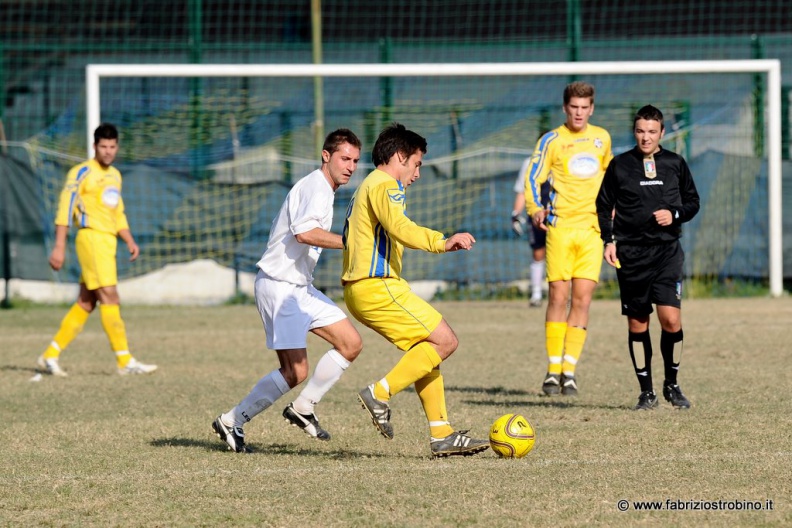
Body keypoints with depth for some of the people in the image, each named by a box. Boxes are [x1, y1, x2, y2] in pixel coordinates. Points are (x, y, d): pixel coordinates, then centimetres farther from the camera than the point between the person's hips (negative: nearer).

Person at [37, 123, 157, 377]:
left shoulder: (115, 175, 19)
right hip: (91, 238, -8)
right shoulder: (82, 172, -5)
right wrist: (59, 246, -15)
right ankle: (125, 361, -15)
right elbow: (65, 209, -9)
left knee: (85, 304, 8)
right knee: (110, 299, -13)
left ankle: (50, 356, 14)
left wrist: (130, 241, 12)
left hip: (108, 241, 8)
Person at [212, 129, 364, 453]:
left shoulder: (322, 189, 17)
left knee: (351, 344, 3)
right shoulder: (316, 186, -15)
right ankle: (231, 422, 1)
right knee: (295, 371, -11)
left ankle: (303, 409, 9)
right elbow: (304, 232, -31)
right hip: (280, 287, -10)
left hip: (300, 287, 10)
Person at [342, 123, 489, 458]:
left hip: (360, 288, 10)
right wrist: (443, 242, -34)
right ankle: (380, 394, -13)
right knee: (445, 341, -9)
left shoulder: (367, 187, 25)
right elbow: (399, 228, -25)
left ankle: (441, 434, 4)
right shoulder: (385, 185, -7)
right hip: (378, 286, -10)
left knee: (426, 350, 10)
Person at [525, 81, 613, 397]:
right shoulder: (552, 140, 1)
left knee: (582, 299, -3)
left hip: (592, 227, 3)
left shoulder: (602, 139, 13)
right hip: (560, 226, -3)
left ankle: (569, 371, -1)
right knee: (558, 297, -6)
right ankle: (553, 371, 0)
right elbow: (533, 178, -5)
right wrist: (535, 209, -21)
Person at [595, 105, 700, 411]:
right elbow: (604, 206, 11)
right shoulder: (620, 165, 5)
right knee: (637, 324, 2)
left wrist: (675, 215, -6)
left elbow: (693, 202, 14)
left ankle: (671, 385, 7)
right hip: (630, 253, 0)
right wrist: (609, 240, -1)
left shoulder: (675, 164, 7)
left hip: (667, 251, 0)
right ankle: (646, 392, 12)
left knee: (671, 319, -13)